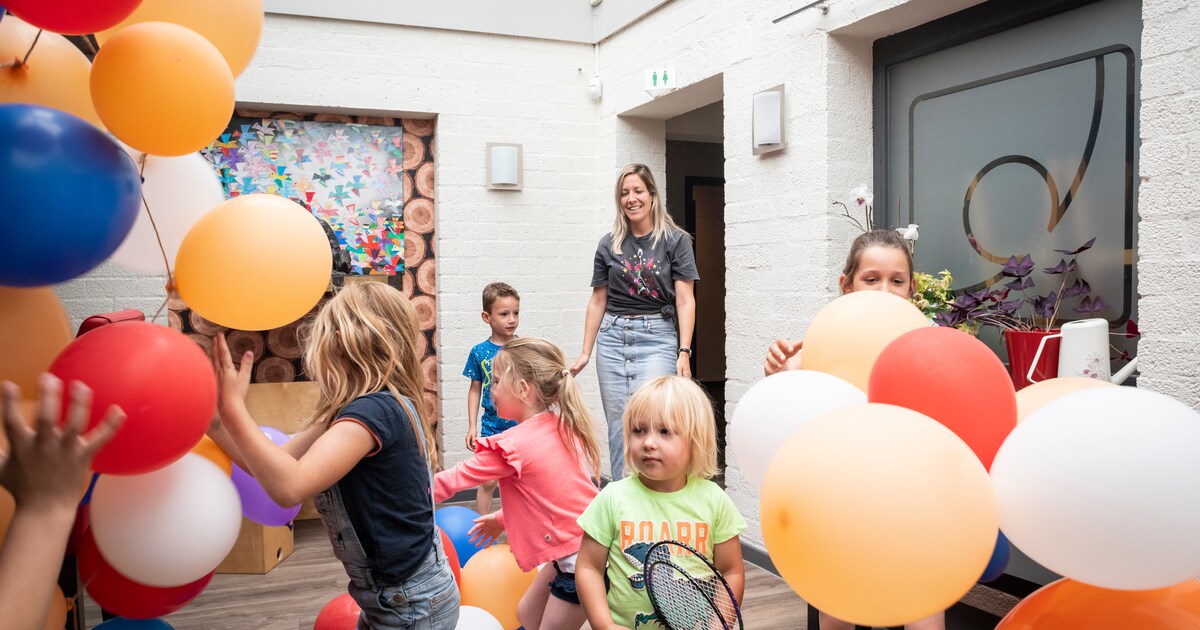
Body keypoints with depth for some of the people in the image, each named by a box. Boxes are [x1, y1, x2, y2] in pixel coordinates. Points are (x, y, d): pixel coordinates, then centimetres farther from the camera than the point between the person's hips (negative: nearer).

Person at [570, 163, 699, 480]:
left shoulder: (675, 240, 1)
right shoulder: (609, 245, 10)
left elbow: (685, 300, -3)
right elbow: (597, 302, 14)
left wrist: (684, 352, -12)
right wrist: (586, 353, 11)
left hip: (657, 337, -3)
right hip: (613, 338, 3)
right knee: (618, 427, 5)